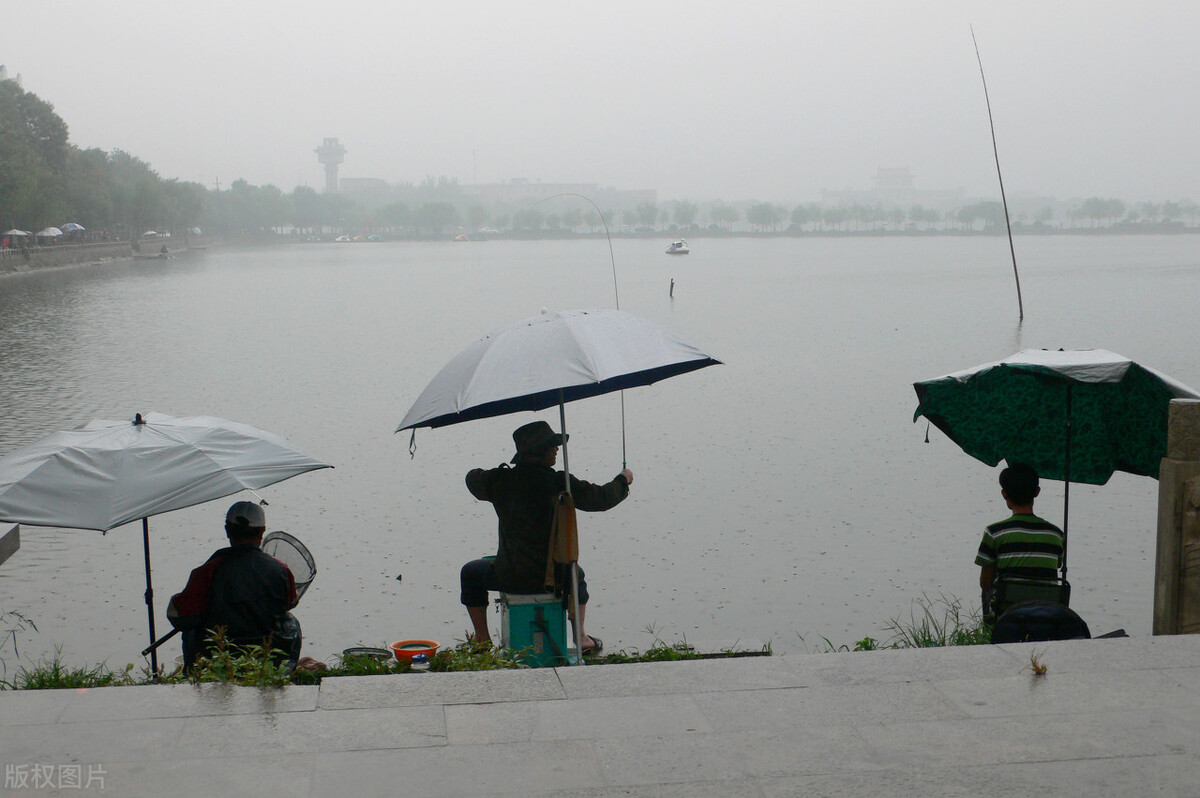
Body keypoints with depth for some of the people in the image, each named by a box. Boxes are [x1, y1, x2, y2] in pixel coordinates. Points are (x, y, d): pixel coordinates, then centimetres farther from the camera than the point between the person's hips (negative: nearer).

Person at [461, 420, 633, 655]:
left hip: (511, 577, 0)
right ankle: (581, 637, 32)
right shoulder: (561, 482, -13)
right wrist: (623, 480, 16)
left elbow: (473, 480, 17)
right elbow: (601, 498, -4)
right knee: (575, 573, 37)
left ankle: (483, 640, 27)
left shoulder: (500, 480, -6)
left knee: (471, 572, 30)